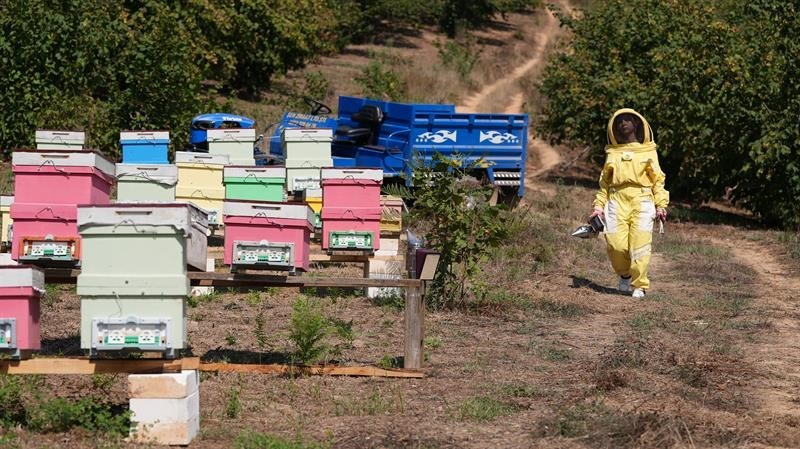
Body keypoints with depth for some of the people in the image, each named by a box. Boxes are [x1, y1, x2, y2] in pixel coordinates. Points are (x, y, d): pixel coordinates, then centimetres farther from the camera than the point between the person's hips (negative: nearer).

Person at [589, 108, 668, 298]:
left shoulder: (648, 151, 14)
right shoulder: (612, 153, 19)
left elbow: (658, 180, 10)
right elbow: (604, 182, 20)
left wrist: (661, 205, 0)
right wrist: (599, 206, 10)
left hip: (642, 199, -2)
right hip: (617, 199, 2)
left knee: (640, 243, -15)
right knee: (615, 243, -11)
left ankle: (639, 285, -5)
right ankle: (625, 274, 16)